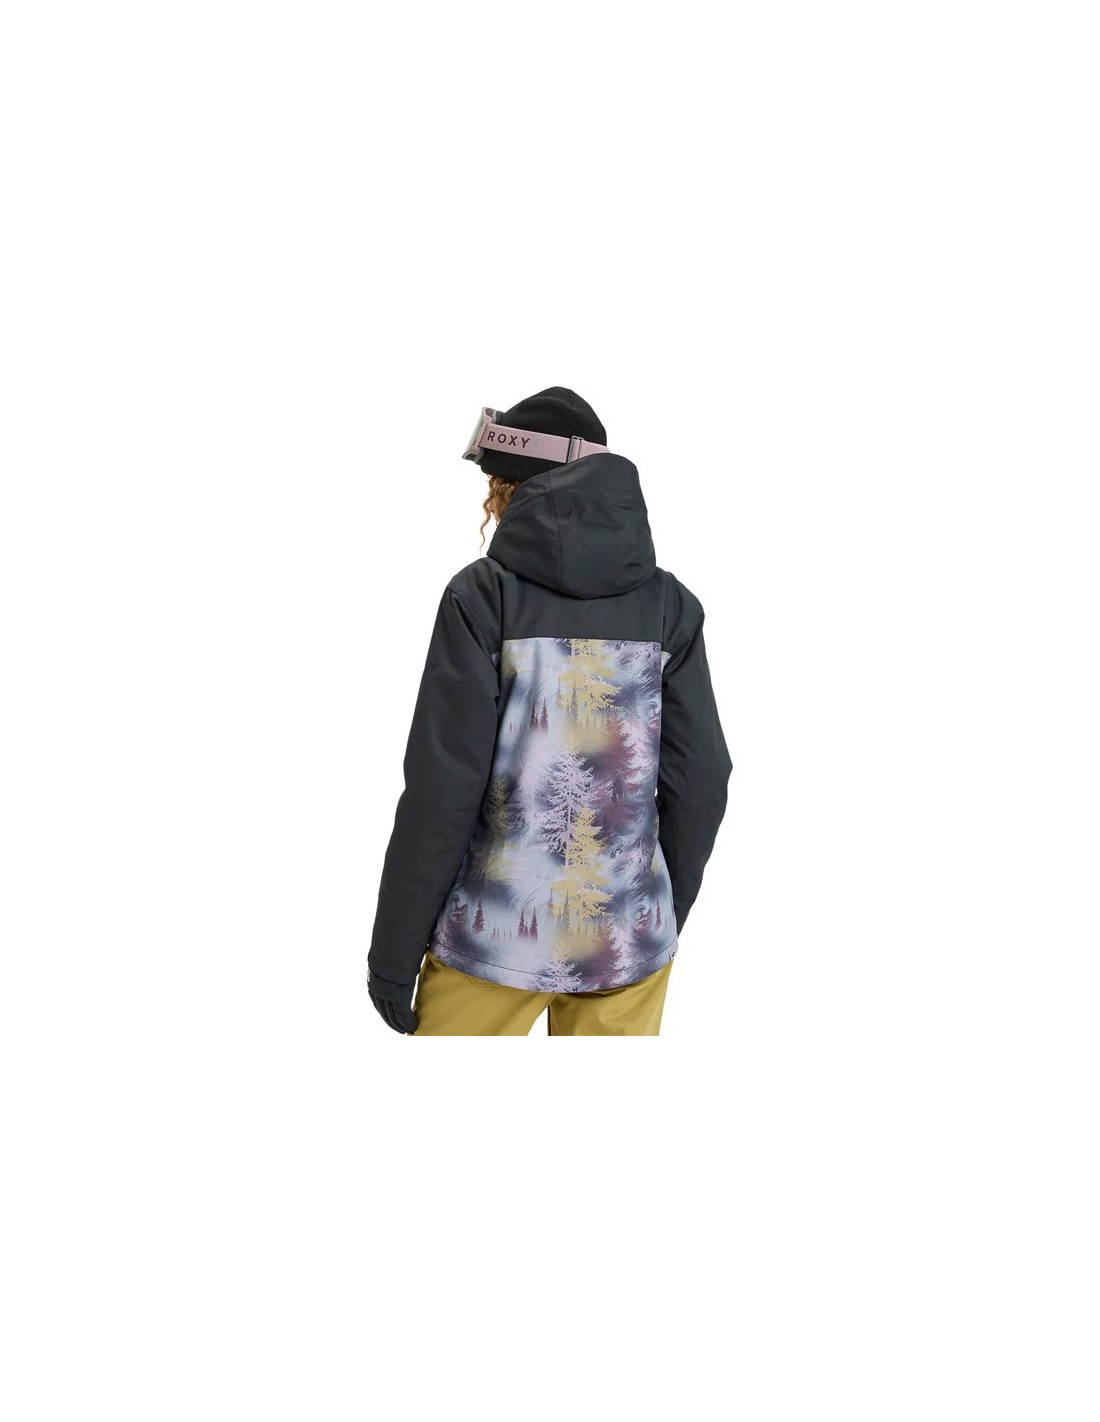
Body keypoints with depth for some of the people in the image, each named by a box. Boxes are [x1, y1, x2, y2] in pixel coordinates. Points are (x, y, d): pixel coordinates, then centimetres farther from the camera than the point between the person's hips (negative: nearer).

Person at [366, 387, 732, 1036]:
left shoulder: (484, 596, -10)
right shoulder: (670, 605, -1)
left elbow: (442, 787, -13)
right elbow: (700, 782, 1)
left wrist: (393, 952, -4)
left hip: (496, 935, -3)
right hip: (628, 937, 3)